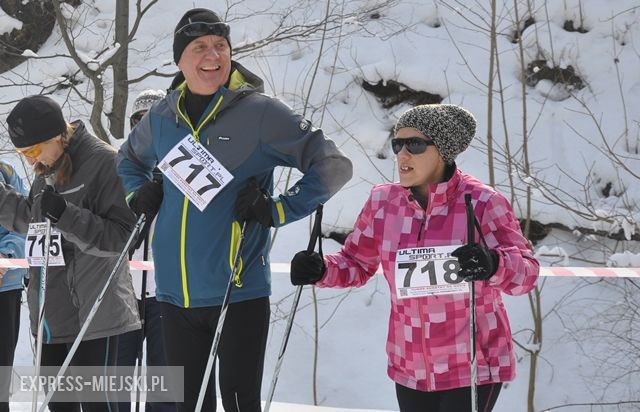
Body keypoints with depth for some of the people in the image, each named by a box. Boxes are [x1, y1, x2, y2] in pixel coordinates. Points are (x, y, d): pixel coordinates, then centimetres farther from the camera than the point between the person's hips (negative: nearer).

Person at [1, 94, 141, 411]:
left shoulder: (103, 162, -15)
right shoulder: (46, 169, 10)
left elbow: (122, 235, -18)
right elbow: (30, 220, 25)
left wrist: (65, 214, -27)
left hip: (93, 313, -8)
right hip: (49, 311, 8)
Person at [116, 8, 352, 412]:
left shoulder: (259, 112, -8)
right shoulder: (162, 117, 8)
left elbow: (333, 166, -7)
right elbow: (130, 158, 30)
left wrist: (280, 210, -16)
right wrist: (138, 195, 10)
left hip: (239, 292, -5)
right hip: (176, 293, 5)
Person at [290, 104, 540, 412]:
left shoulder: (482, 203, -14)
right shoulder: (383, 202, -1)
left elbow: (527, 272, -17)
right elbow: (356, 264, 11)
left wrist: (492, 265, -39)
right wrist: (321, 270, -11)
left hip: (473, 366, -5)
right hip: (410, 369, 5)